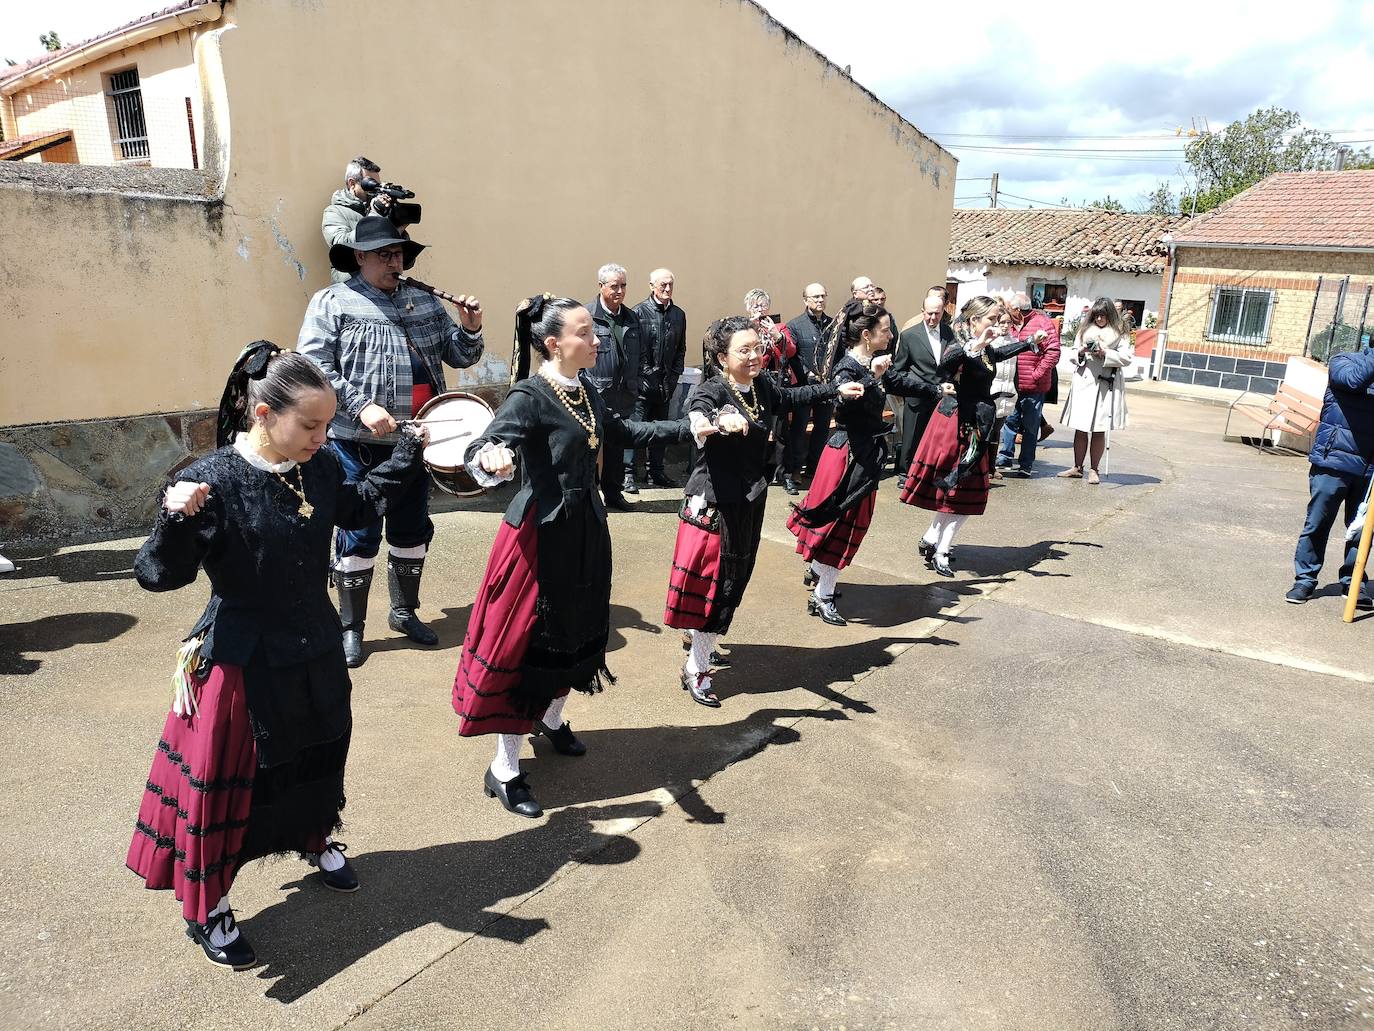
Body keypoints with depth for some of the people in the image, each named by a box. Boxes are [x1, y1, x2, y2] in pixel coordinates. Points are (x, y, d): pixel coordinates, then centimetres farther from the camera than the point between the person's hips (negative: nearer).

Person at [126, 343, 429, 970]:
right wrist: (176, 521, -43)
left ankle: (313, 839, 55)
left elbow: (356, 507, 15)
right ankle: (205, 907, 32)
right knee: (225, 782, 8)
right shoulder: (213, 481, -24)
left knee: (320, 755, 24)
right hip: (241, 661, -6)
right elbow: (160, 576, -23)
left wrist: (411, 453, 13)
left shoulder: (319, 467, -6)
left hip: (316, 652, 6)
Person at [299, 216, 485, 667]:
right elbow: (313, 365, -11)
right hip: (359, 443, -4)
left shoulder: (425, 303, 11)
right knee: (359, 535, 3)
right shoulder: (332, 302, -2)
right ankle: (351, 627, 19)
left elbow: (460, 357, 12)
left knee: (412, 529, 15)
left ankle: (404, 611, 33)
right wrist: (360, 407, -21)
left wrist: (470, 328, -9)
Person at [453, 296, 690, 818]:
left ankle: (552, 719, 47)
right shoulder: (530, 396, -19)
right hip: (542, 533, -8)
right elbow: (480, 449, -30)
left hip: (586, 528, 8)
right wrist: (490, 461, -54)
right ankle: (504, 770, 15)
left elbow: (623, 431, 19)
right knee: (528, 643, -1)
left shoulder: (584, 387, 5)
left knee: (578, 632, 21)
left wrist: (686, 428, 18)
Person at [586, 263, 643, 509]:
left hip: (623, 397, 6)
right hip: (595, 396, -6)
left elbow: (639, 355, 20)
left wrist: (636, 383, 11)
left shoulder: (632, 317, 12)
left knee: (617, 447, 13)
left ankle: (614, 492, 24)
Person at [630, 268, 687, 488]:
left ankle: (656, 472, 21)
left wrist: (674, 375, 5)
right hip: (642, 381, -5)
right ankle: (628, 472, 2)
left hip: (666, 383, 6)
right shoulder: (639, 312, -5)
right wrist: (640, 374, -11)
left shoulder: (678, 315, 11)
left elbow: (681, 349, 15)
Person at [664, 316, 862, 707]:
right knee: (714, 579, -2)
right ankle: (696, 670, 13)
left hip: (750, 500, 7)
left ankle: (702, 642, 38)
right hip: (714, 501, -7)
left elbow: (791, 397, 25)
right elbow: (696, 426, -39)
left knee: (734, 578, 16)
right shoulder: (709, 391, -18)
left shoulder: (762, 386, 3)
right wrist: (720, 422, -60)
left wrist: (836, 389, 28)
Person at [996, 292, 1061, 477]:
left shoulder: (1043, 323, -9)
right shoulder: (1013, 325, 11)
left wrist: (1036, 374, -16)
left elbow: (1053, 353, -13)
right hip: (1013, 384, 6)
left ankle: (1025, 466, 8)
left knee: (1030, 427, 2)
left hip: (1033, 387, -6)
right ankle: (1005, 458, 26)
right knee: (1010, 421, 14)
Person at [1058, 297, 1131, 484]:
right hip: (1083, 383, 3)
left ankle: (1094, 469, 9)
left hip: (1106, 386, -3)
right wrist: (1081, 352, -10)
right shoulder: (1085, 330, 12)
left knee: (1099, 431, 1)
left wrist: (1105, 354, -15)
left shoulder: (1119, 333, 3)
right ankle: (1077, 468, 14)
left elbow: (1126, 358, -4)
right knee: (1080, 429, 5)